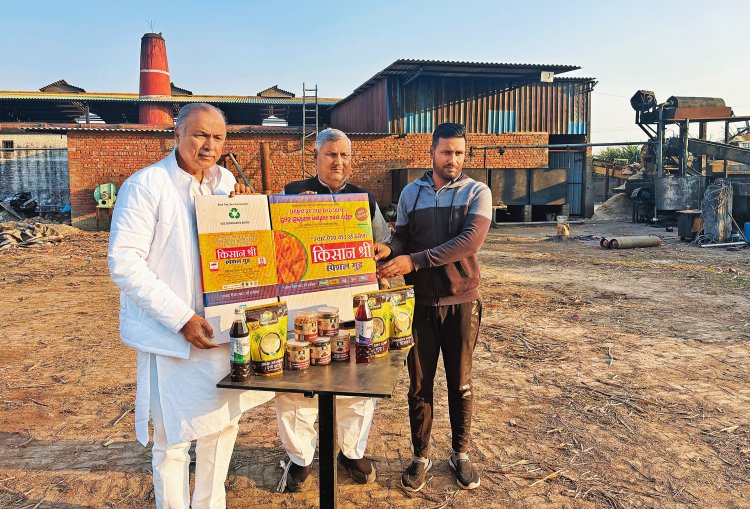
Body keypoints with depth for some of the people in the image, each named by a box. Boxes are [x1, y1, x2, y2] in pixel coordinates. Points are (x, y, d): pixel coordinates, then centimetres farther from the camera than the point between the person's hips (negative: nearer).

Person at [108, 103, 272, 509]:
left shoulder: (225, 180, 6)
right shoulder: (145, 185, -13)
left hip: (222, 326, 7)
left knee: (225, 420, 18)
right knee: (174, 440, 5)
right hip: (171, 334, -6)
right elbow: (123, 263, -18)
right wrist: (182, 318, -21)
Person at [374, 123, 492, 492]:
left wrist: (415, 260, -26)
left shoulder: (477, 192, -4)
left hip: (461, 302, -1)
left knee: (460, 384, 12)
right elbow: (402, 239, 7)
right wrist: (389, 251, -19)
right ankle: (421, 456, 27)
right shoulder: (410, 193, 6)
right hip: (420, 302, 2)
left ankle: (461, 454, 31)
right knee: (419, 385, 10)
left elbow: (470, 240, -18)